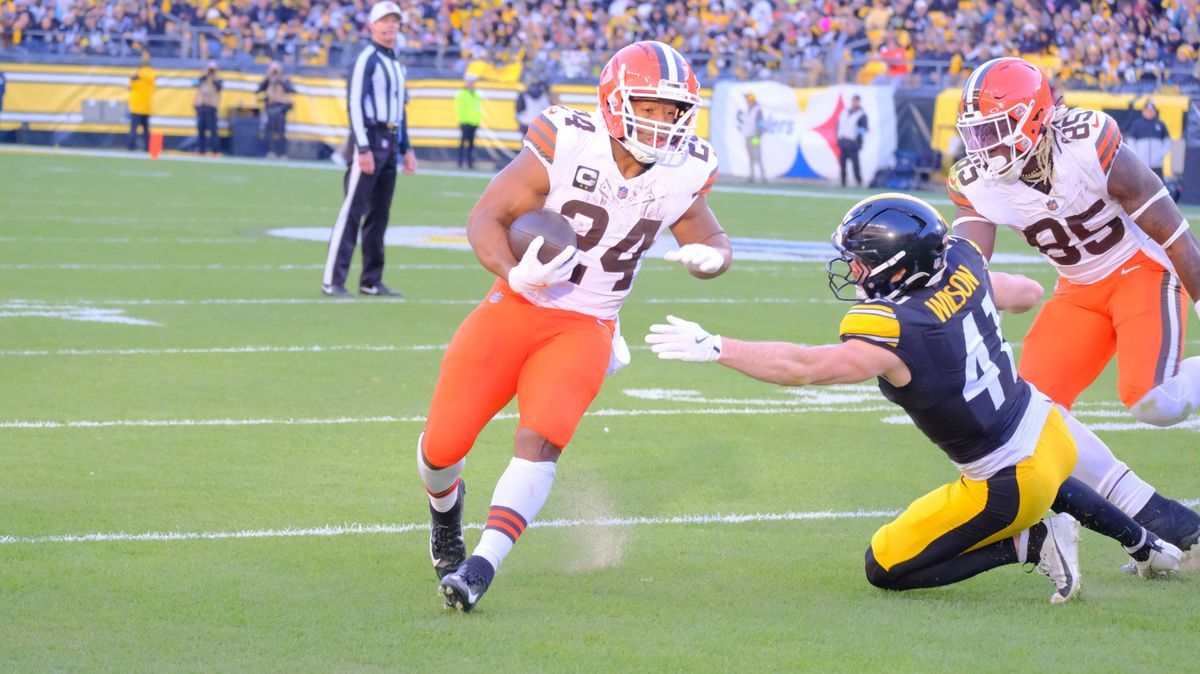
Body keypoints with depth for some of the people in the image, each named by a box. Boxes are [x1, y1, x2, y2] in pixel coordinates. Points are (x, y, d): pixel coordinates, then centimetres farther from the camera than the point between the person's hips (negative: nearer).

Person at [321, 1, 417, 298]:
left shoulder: (397, 65, 18)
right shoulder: (367, 59, -9)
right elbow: (354, 103, -15)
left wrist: (406, 148, 20)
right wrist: (363, 148, -22)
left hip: (390, 143, 9)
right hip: (369, 139, -9)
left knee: (379, 214, 10)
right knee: (352, 211, -11)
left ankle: (371, 281, 14)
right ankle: (332, 281, -12)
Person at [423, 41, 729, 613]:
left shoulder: (680, 176, -5)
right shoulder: (564, 147, -18)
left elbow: (712, 240, 14)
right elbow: (487, 217, -13)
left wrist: (709, 257, -11)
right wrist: (515, 274, -31)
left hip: (585, 330, 1)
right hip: (515, 309, -1)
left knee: (540, 442, -24)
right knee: (443, 444, -1)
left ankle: (481, 568, -24)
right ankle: (445, 503, 35)